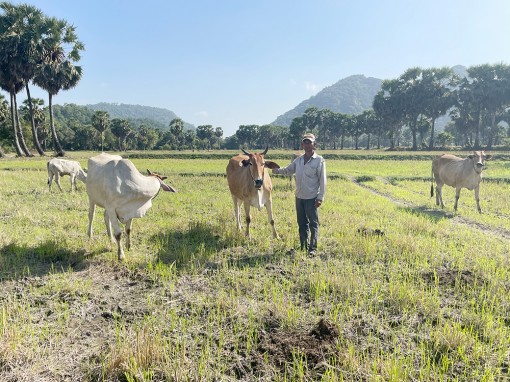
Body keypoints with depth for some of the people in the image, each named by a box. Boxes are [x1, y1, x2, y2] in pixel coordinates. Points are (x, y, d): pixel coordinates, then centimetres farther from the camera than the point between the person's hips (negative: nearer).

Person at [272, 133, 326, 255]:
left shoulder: (319, 160, -8)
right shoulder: (299, 160, 9)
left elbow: (322, 180, -10)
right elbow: (288, 170, 23)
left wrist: (320, 198, -13)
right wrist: (277, 170, 10)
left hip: (311, 198, -6)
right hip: (299, 197, 6)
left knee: (313, 223, 2)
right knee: (302, 223, 14)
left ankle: (313, 248, 10)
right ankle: (303, 246, 26)